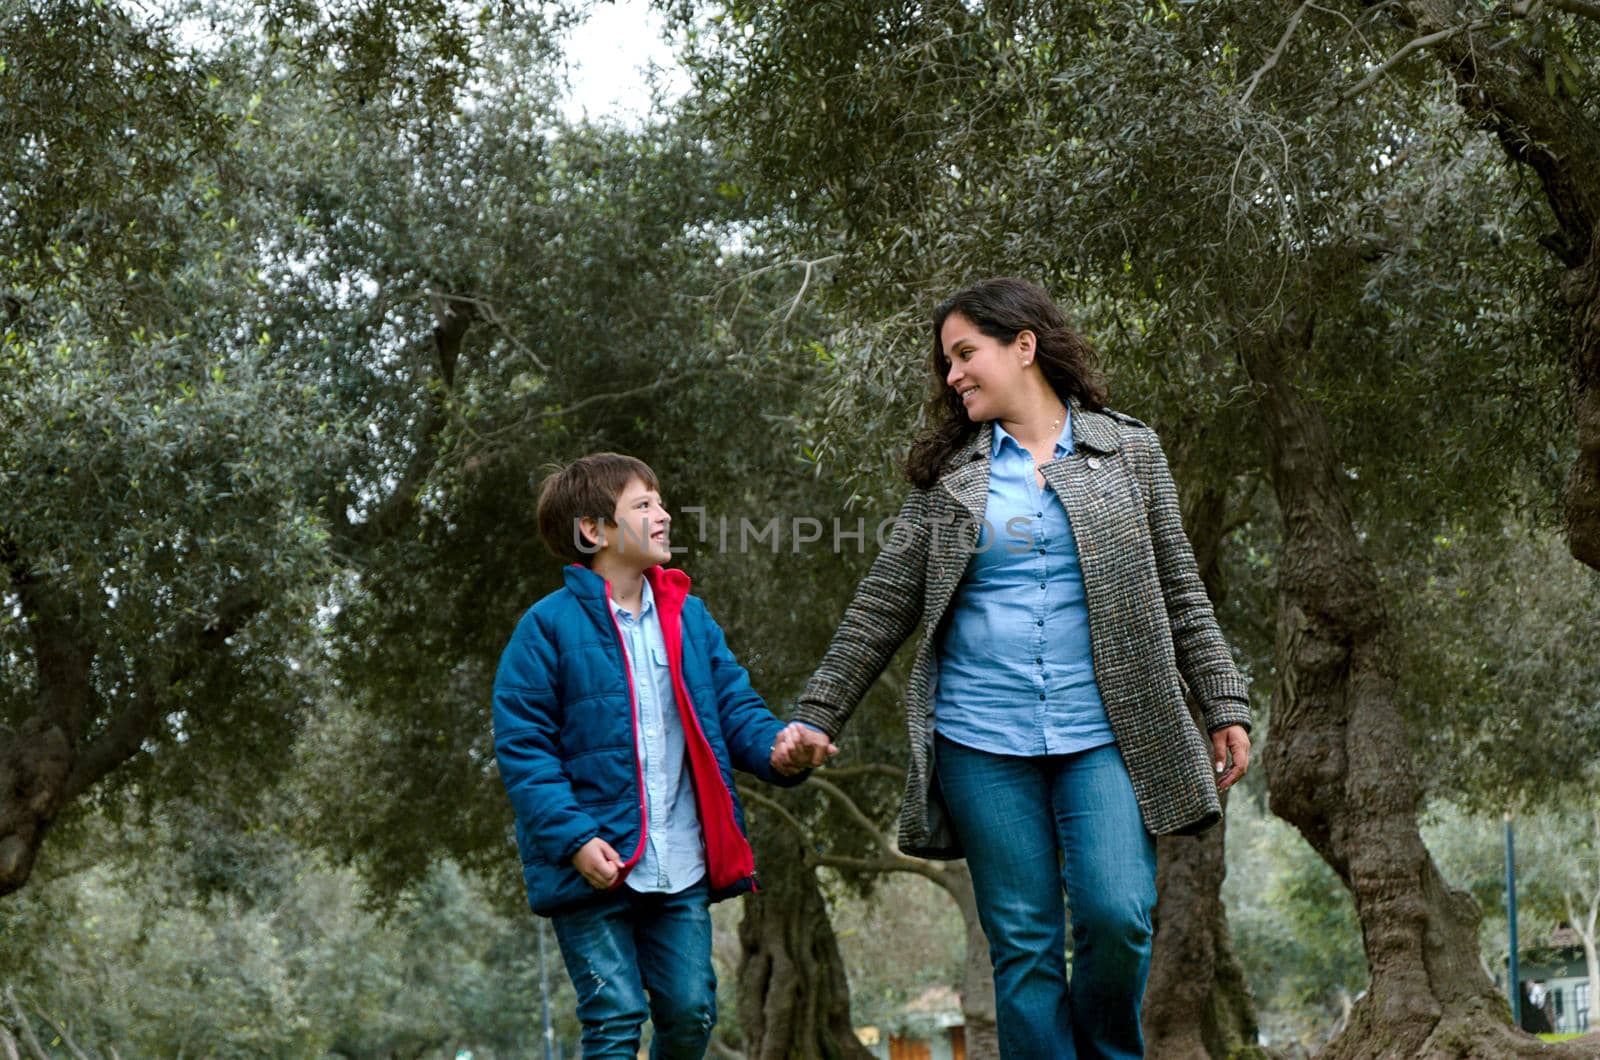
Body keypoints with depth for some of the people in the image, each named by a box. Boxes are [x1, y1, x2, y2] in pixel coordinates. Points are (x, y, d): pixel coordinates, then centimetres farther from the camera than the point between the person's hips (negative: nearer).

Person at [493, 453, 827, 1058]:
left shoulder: (688, 617, 10)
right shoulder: (550, 625, -6)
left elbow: (733, 706, 10)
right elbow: (522, 745, -8)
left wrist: (776, 748, -14)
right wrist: (573, 838, -18)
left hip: (682, 867, 5)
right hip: (597, 866, -5)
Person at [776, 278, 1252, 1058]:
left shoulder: (1128, 452, 7)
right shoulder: (949, 474, 8)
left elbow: (1179, 595, 9)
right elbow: (882, 608, 8)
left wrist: (1225, 708, 4)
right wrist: (816, 718, 3)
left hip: (1104, 734, -1)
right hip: (982, 743, 1)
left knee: (1116, 914, -14)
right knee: (1023, 944, 1)